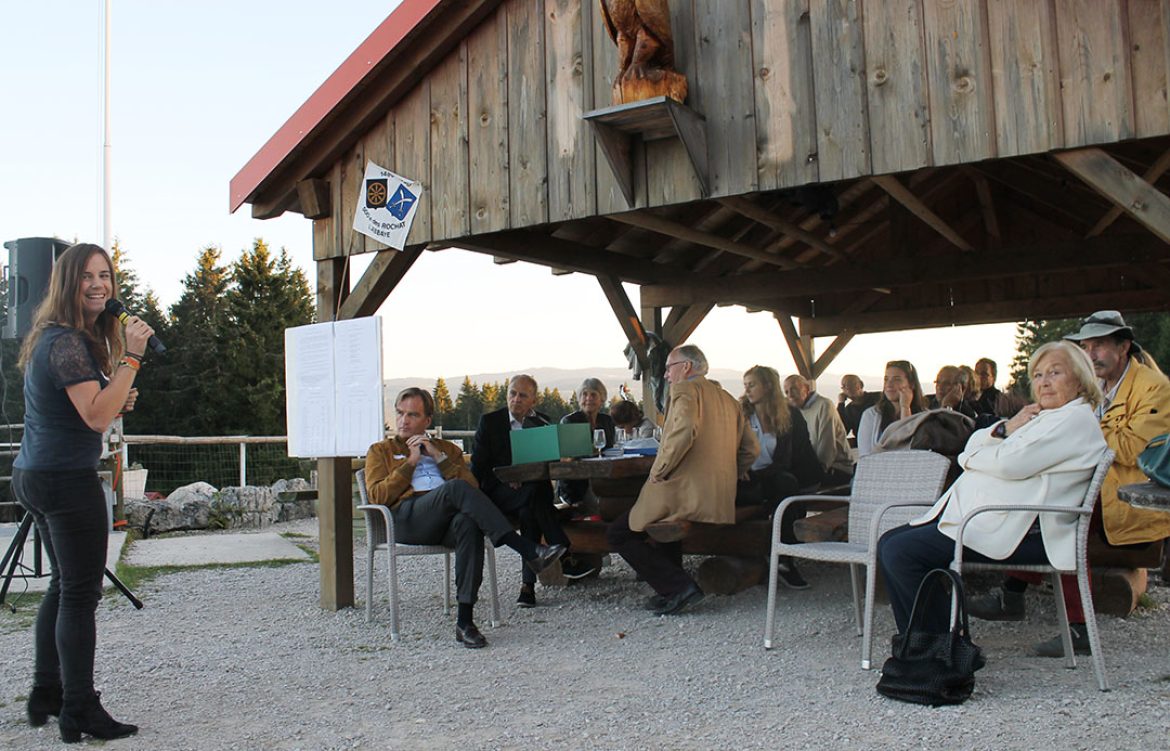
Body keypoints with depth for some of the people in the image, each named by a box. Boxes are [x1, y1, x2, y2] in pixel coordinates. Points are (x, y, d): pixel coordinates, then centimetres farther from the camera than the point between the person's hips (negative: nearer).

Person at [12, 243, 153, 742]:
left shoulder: (56, 338, 14)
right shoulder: (66, 343, -17)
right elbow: (97, 416, -26)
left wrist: (117, 399, 10)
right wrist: (131, 357, -26)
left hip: (34, 476, 11)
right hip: (68, 478, -11)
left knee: (64, 585, 19)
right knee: (81, 593, -4)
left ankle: (46, 696, 28)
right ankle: (80, 712, 3)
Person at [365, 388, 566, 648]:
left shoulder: (447, 449, 31)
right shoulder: (381, 451, 27)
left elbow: (473, 486, 14)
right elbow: (378, 495, 8)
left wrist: (439, 457, 7)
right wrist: (410, 463, 4)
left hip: (449, 521, 2)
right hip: (407, 518, -2)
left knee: (469, 524, -38)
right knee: (456, 488, -34)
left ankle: (465, 621, -39)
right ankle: (528, 551, -40)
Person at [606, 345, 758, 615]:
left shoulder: (685, 390, -7)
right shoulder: (728, 399, 18)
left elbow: (684, 431, -26)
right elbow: (751, 449, 18)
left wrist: (658, 471, -16)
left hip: (685, 495, -9)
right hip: (722, 502, 9)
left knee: (618, 534, 2)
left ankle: (679, 587, -8)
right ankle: (671, 588, 23)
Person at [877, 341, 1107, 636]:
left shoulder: (1077, 419, -4)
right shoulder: (1039, 418, 28)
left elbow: (1010, 462, -17)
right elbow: (974, 445, 19)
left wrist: (971, 457, 3)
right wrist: (1005, 428, -1)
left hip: (1019, 531, -10)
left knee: (901, 552, -23)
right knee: (888, 544, -2)